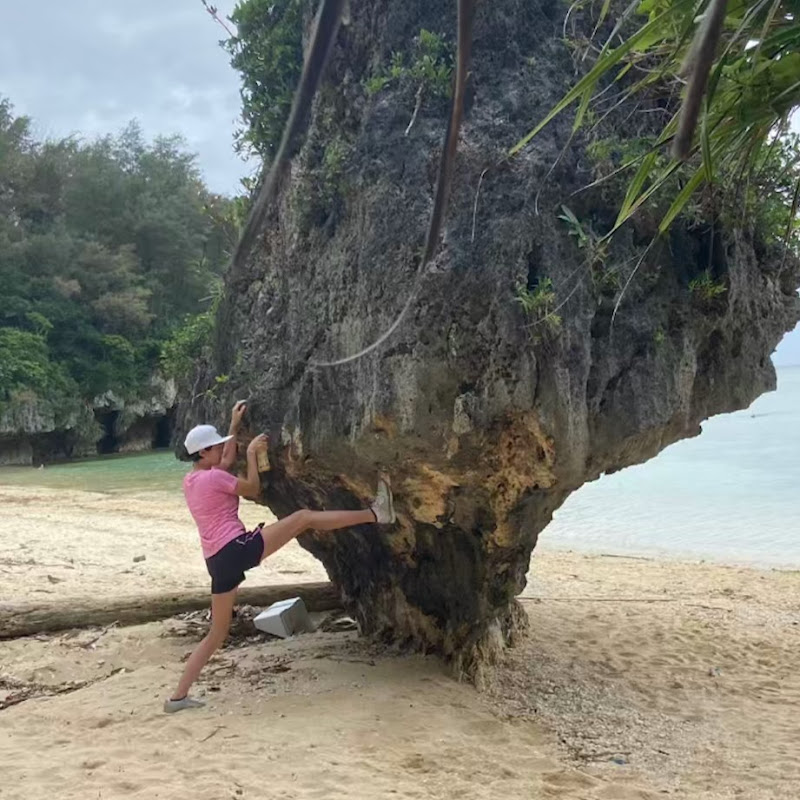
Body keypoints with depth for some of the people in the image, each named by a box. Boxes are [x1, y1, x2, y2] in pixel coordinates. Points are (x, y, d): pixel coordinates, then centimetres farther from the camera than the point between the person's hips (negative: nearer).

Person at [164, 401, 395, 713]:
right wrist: (252, 452, 9)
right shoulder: (212, 477, -8)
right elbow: (253, 488, 2)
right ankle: (375, 513, -10)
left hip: (218, 561, 9)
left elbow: (228, 462, 34)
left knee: (217, 632, 18)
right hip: (238, 548, -9)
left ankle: (178, 696, 17)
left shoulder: (190, 481, 18)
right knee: (304, 517, -8)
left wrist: (234, 425, 35)